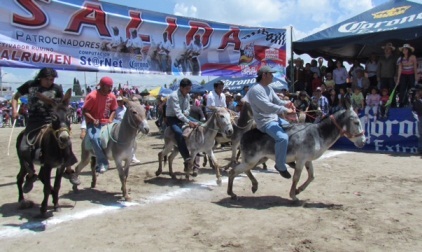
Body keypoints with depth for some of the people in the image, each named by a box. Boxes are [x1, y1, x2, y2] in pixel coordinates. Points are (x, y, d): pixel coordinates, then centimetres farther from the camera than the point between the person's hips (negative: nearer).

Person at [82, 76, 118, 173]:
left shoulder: (112, 96, 0)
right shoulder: (92, 96, -15)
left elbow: (113, 110, 11)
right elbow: (84, 111, -12)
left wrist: (110, 120, -7)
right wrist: (93, 120, -26)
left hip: (106, 122, 6)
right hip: (93, 123, -5)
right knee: (94, 137, -33)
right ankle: (103, 162, -22)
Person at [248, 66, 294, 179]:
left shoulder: (269, 88, 12)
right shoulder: (255, 90, -19)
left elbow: (277, 101, 13)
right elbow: (267, 107, -28)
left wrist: (286, 103, -10)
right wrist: (285, 110, -27)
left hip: (275, 118, 11)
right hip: (265, 122, -10)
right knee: (283, 138, -31)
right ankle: (280, 166, -14)